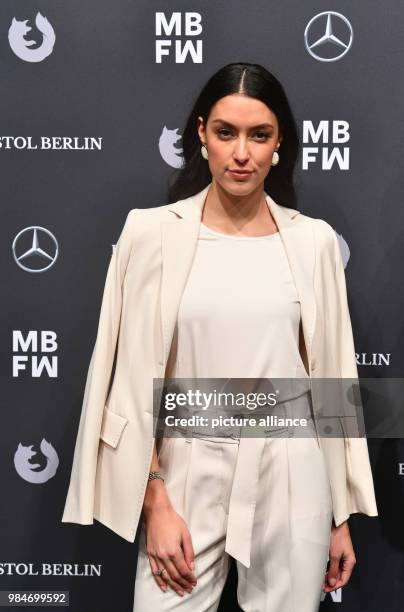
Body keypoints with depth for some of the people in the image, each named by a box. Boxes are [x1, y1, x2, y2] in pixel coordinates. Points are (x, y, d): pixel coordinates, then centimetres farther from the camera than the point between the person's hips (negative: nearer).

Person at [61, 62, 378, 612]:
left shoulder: (313, 240, 1)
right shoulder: (152, 232, -4)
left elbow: (333, 376, 6)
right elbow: (133, 381, -3)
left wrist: (342, 515, 8)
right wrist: (156, 506, -7)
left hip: (290, 473, 2)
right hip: (188, 471, -1)